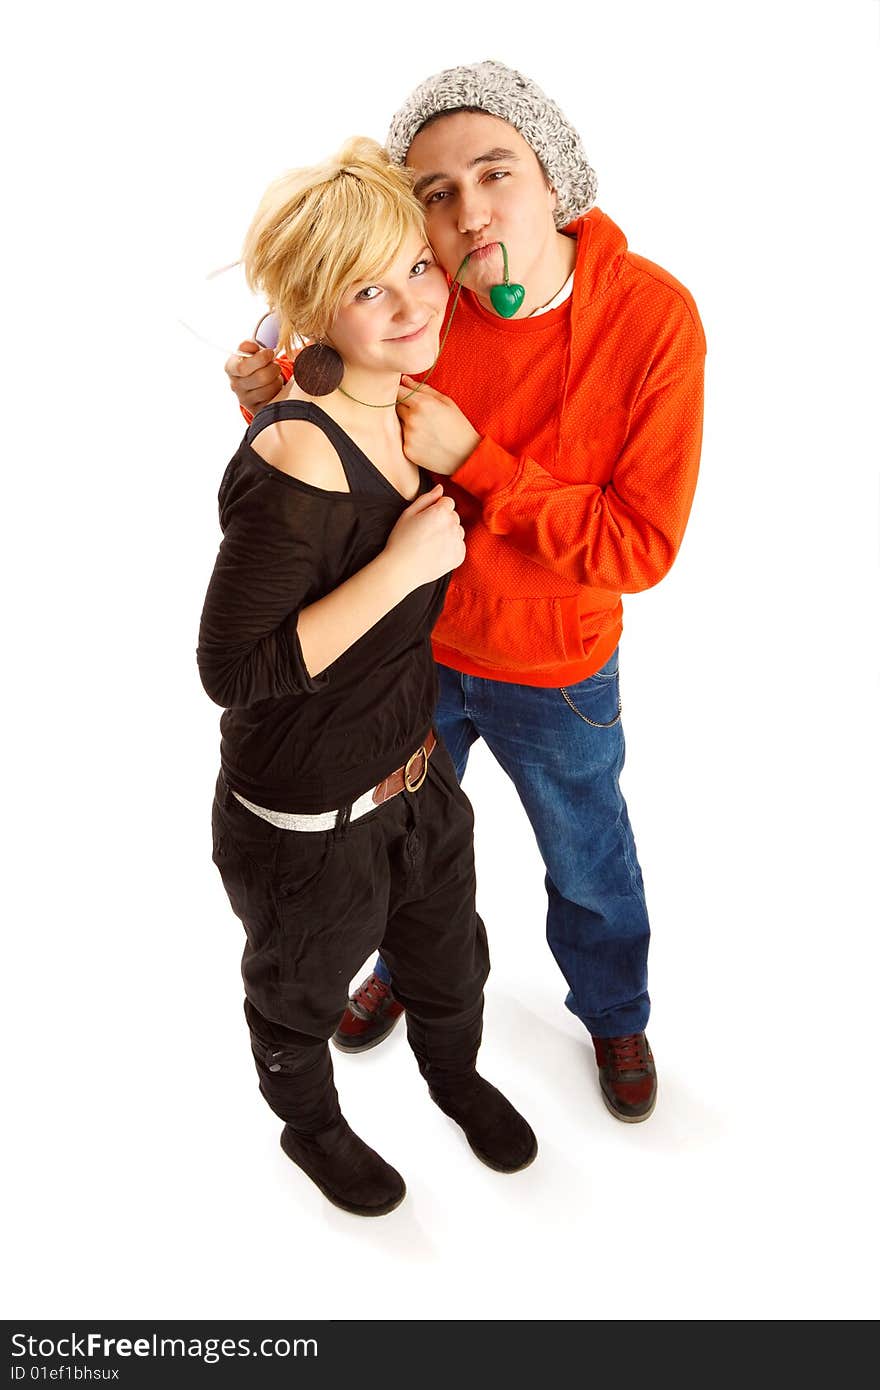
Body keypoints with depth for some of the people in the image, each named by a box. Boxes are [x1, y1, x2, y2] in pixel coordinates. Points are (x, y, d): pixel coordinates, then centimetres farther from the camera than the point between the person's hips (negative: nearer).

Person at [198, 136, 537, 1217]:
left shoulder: (403, 411, -4)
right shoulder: (298, 460, -31)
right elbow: (231, 670, -30)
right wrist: (402, 567, -31)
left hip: (416, 779, 7)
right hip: (306, 827, -7)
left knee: (450, 965, 30)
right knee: (302, 996, 24)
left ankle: (455, 1075, 63)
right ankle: (310, 1126, 57)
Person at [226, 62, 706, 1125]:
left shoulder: (653, 317, -24)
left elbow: (640, 548, -26)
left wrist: (471, 458, -33)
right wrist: (276, 402, -20)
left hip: (554, 672, -2)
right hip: (412, 644, 3)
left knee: (588, 864, 21)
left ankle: (613, 1015, 54)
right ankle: (411, 963, 60)